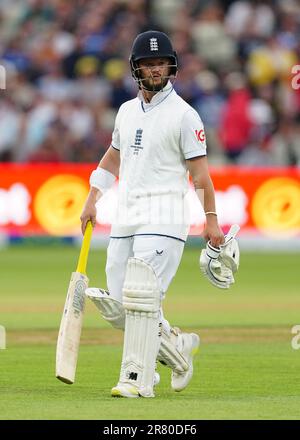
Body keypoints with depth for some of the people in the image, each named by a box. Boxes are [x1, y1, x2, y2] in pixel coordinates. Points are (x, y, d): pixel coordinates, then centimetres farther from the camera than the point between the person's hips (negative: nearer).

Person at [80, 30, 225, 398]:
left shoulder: (184, 115, -4)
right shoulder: (127, 110, 16)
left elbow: (199, 169, -6)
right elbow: (113, 157, 27)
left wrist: (211, 220, -12)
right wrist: (92, 200, 19)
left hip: (162, 218, -7)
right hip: (125, 217, 7)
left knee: (141, 296, -17)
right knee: (115, 307, 2)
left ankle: (138, 379, -14)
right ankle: (177, 347, 21)